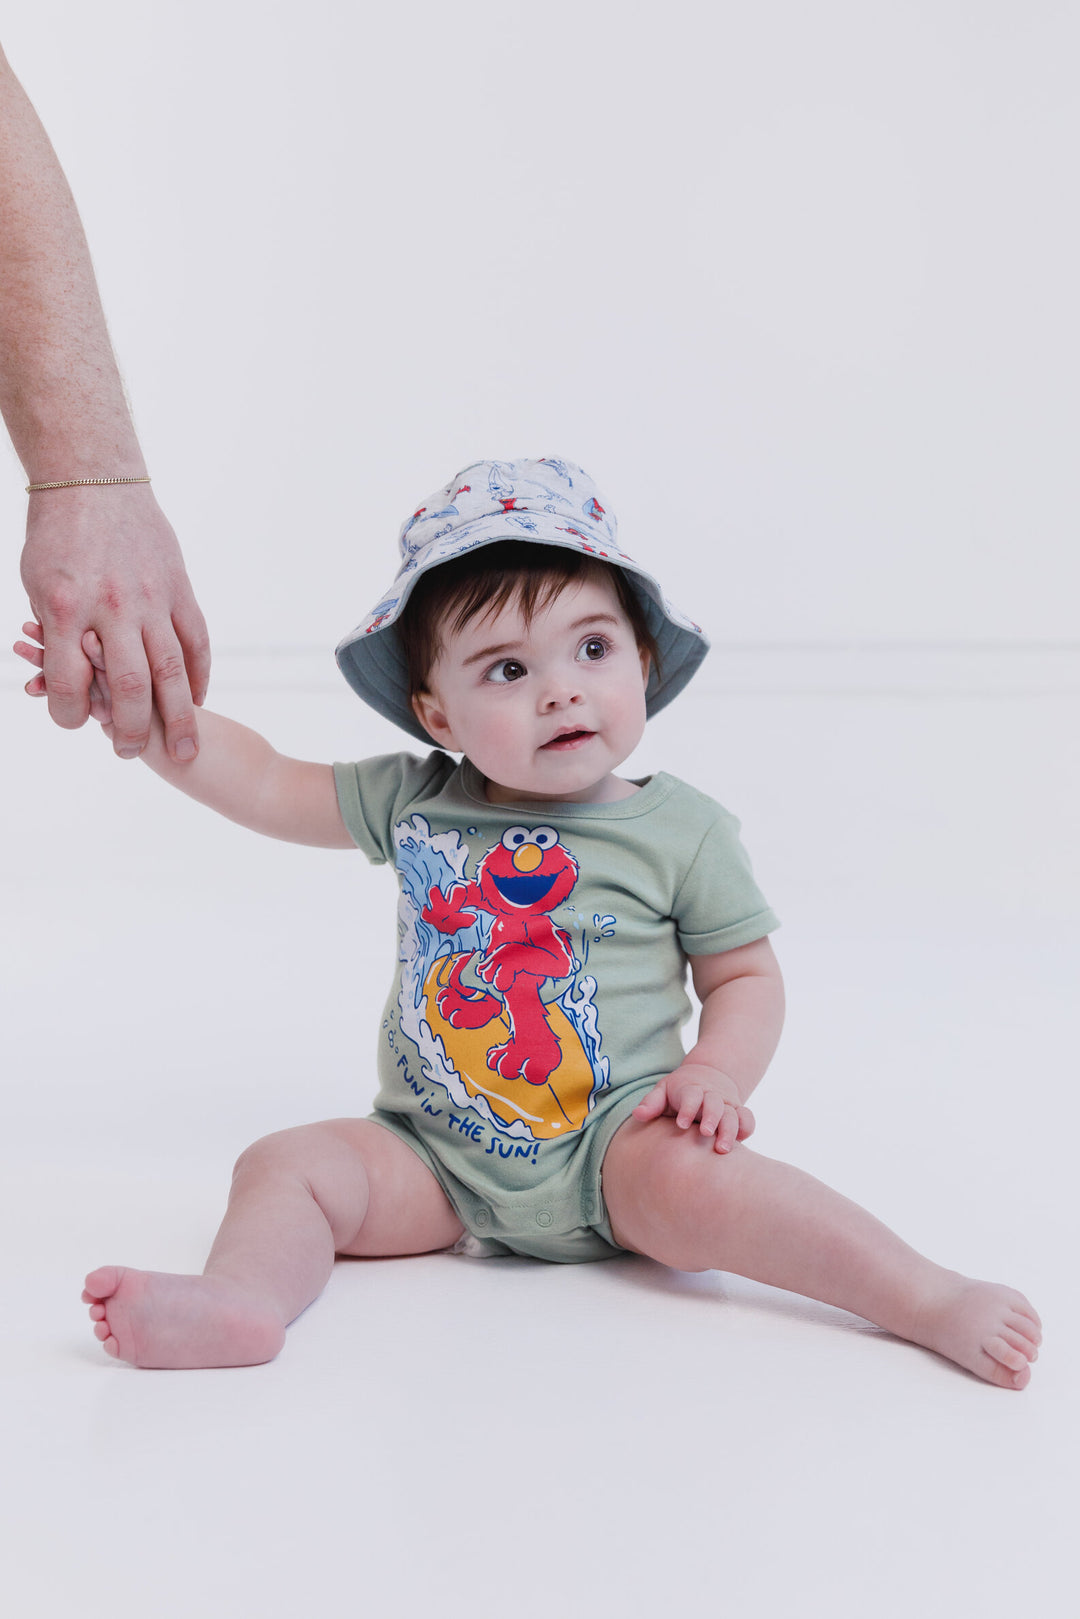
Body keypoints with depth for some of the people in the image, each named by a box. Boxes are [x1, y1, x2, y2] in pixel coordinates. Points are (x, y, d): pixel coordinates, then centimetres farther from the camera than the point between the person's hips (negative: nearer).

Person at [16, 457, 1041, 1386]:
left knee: (693, 1187, -32)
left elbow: (744, 974, 6)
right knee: (284, 1165, -15)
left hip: (611, 1146, -3)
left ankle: (932, 1302, -32)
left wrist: (717, 1071, -14)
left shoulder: (681, 831, -1)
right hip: (434, 1157, 4)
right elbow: (265, 784, 9)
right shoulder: (412, 803, 3)